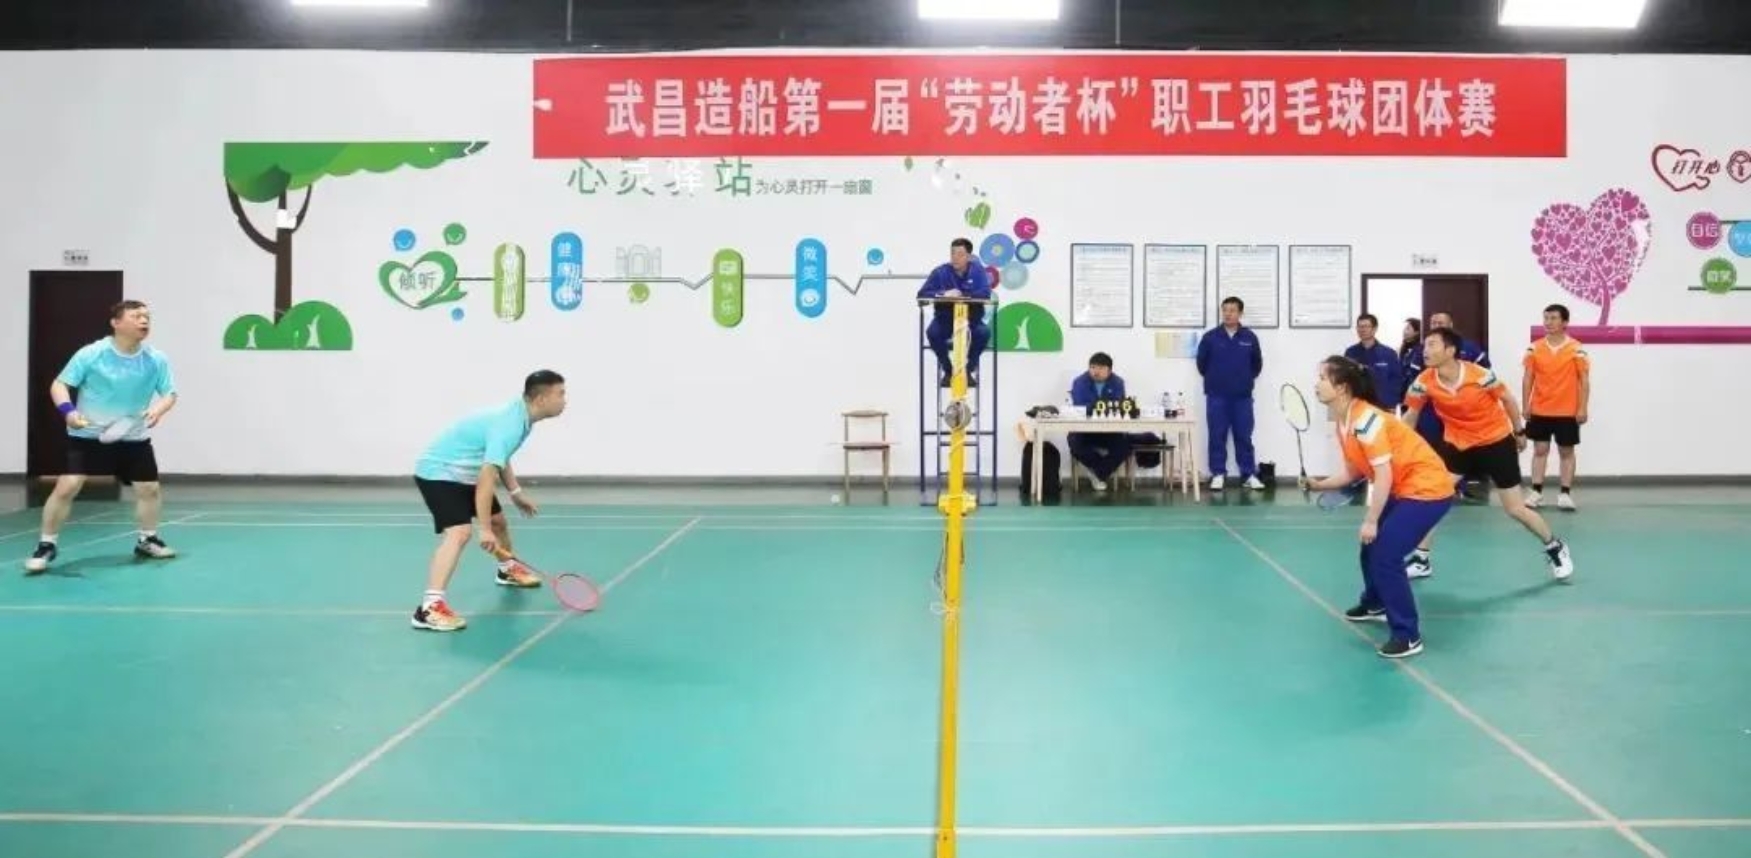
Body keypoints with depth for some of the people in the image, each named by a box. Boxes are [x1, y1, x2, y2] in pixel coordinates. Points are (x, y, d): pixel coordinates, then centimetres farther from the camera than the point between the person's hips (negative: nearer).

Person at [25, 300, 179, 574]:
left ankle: (147, 541, 29)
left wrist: (159, 409, -23)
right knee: (67, 487, -13)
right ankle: (47, 545, 3)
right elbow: (59, 384, -9)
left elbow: (170, 394, 0)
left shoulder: (157, 360, -6)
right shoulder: (90, 354, -13)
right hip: (88, 435, -3)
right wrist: (68, 410, -28)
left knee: (150, 488, 6)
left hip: (134, 438, 3)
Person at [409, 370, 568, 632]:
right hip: (439, 471, -10)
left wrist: (516, 493, 19)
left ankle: (508, 569, 52)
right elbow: (486, 477, -35)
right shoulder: (509, 425, -31)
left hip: (463, 473, 10)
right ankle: (430, 607, -35)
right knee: (459, 532, -27)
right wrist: (484, 529, -33)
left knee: (498, 519, 24)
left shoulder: (518, 416, 1)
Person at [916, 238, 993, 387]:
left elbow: (986, 293, -19)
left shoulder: (978, 270, -5)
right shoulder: (940, 272, -6)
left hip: (971, 318, 0)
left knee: (984, 332, -31)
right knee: (932, 332, -30)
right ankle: (948, 370, -5)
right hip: (946, 318, 0)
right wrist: (943, 294, -29)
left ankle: (969, 369, -5)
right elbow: (922, 293, -12)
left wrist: (962, 294, -30)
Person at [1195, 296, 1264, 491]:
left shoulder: (1250, 337, 0)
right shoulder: (1210, 337, -3)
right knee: (1217, 437, 3)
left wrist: (1246, 380, 12)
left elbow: (1257, 364, 12)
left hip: (1243, 396, 1)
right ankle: (1218, 474, 9)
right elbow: (1201, 363, 8)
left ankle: (1249, 475, 11)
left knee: (1244, 437, 6)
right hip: (1217, 396, -1)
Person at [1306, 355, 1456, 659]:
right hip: (1402, 489, 10)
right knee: (1371, 546, 20)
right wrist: (1319, 484, -2)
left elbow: (1384, 476, -26)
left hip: (1427, 488, -10)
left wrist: (1371, 521, -23)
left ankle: (1408, 636, -7)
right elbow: (1354, 471, 10)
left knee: (1385, 555, -16)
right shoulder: (1343, 422, 4)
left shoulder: (1366, 419, -25)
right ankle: (1374, 605, 45)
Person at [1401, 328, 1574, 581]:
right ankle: (1420, 561, 2)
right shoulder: (1424, 382, -19)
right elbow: (1410, 416, -4)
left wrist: (1519, 432, 4)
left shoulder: (1480, 375, -25)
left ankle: (1555, 548, 29)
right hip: (1456, 443, 3)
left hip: (1496, 441, -3)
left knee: (1515, 509, 2)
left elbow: (1508, 400, -7)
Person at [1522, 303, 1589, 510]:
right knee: (1540, 450, 7)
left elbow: (1584, 381, -6)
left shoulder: (1577, 349, -6)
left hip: (1567, 412, -2)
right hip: (1539, 411, 2)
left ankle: (1565, 493, 10)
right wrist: (1526, 406, -1)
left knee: (1566, 451, 6)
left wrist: (1582, 408, -11)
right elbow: (1528, 379, 5)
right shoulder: (1534, 349, 1)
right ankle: (1536, 491, 11)